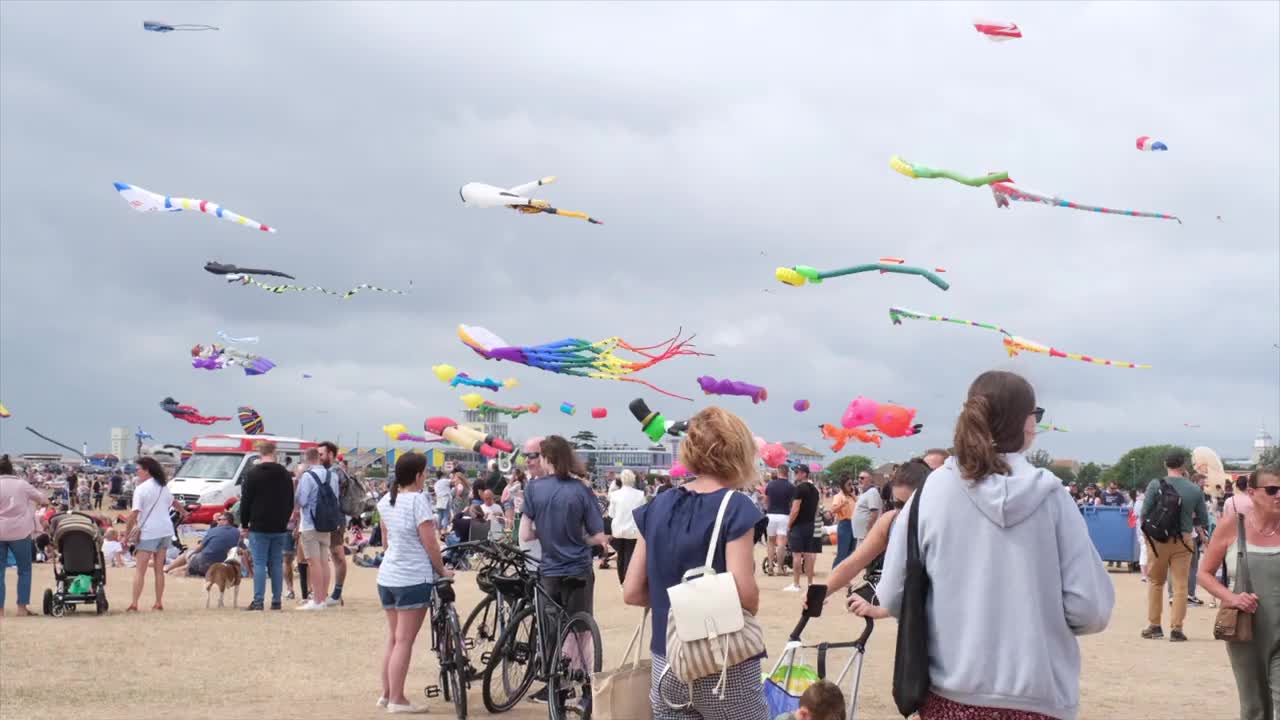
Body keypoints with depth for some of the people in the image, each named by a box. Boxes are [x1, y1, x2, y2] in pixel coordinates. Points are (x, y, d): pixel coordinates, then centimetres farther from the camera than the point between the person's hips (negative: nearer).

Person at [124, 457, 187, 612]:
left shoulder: (141, 489, -11)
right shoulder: (163, 486, 12)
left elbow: (134, 514, -18)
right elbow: (173, 502, 31)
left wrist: (126, 534, -13)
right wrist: (183, 511, 51)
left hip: (148, 533, -7)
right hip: (166, 531, 7)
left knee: (140, 570, -4)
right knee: (159, 569, 13)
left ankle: (134, 604, -9)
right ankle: (159, 603, 13)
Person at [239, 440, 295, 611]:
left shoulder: (252, 474, -6)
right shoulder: (285, 474, 8)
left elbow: (245, 501, -5)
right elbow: (290, 502, 13)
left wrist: (244, 525, 3)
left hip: (259, 527, -4)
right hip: (280, 528, 4)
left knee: (259, 564, -3)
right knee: (277, 564, 7)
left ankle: (258, 601, -7)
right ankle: (276, 601, 7)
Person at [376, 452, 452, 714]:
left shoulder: (386, 500, 8)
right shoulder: (418, 500, -15)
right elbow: (430, 543, -14)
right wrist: (442, 570, -1)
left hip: (387, 576, 8)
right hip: (413, 579, -8)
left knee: (392, 638, 16)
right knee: (404, 641, -4)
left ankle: (386, 694, 21)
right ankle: (397, 700, -2)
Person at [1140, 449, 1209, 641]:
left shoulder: (1155, 485, -7)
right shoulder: (1195, 490, -3)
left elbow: (1144, 514, -8)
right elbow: (1203, 521, 2)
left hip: (1158, 538, 0)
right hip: (1184, 539, 0)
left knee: (1155, 582, 14)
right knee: (1181, 585, 7)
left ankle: (1154, 626, 17)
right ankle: (1176, 629, 6)